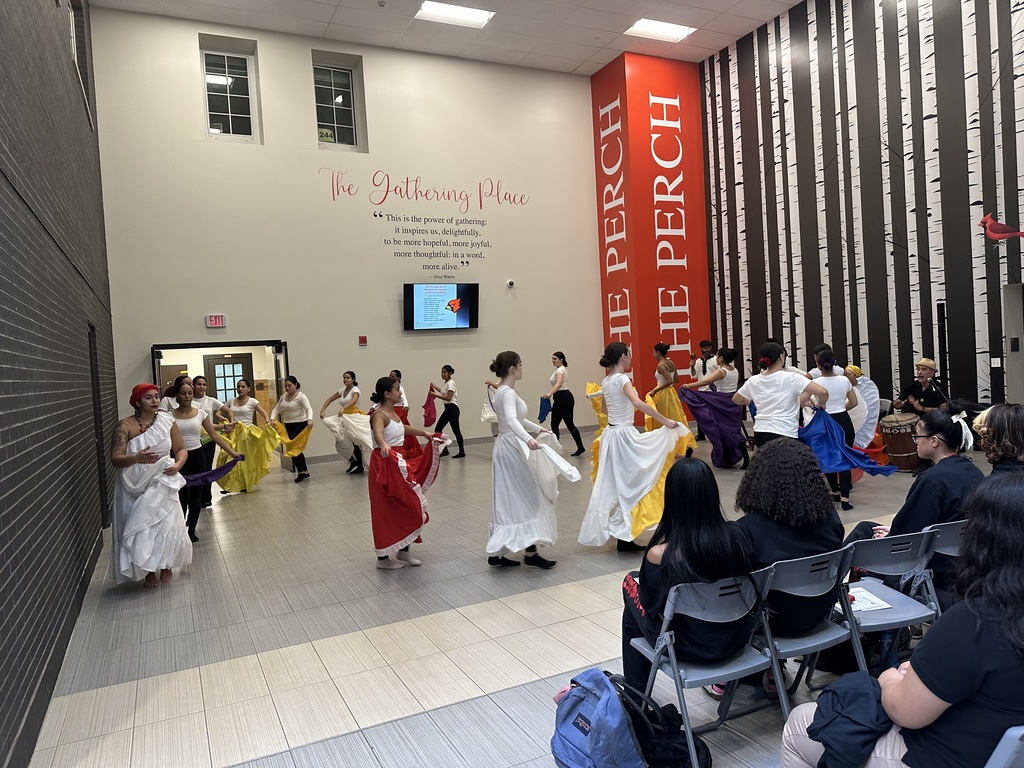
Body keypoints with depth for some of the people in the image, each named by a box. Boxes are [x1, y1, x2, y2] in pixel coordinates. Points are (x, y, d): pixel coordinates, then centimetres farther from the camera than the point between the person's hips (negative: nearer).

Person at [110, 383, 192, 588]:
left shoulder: (166, 421, -3)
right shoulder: (125, 426, -10)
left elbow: (181, 449, 4)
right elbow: (115, 459, -15)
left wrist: (178, 464, -17)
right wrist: (136, 458, -34)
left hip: (161, 484, 1)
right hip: (135, 487, -1)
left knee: (165, 525, -1)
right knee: (139, 528, 4)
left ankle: (166, 565, 25)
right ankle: (149, 571, 25)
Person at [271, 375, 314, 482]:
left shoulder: (301, 396, -12)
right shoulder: (284, 396, 10)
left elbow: (308, 409, -25)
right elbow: (276, 408, 11)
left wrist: (309, 419, -44)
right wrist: (272, 419, -8)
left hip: (300, 425, -8)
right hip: (288, 425, 8)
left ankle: (303, 471, 1)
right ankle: (303, 471, 16)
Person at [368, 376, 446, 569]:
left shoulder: (393, 412, 10)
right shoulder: (379, 415, -18)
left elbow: (402, 428, 31)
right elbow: (378, 433, -41)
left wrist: (425, 433, 39)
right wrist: (383, 445, -62)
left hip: (401, 463, 9)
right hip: (385, 464, -9)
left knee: (407, 508, 14)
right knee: (387, 511, -1)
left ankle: (403, 551, 27)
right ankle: (383, 558, 12)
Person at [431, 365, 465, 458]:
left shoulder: (450, 383, -14)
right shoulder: (445, 383, 13)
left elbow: (448, 398, -21)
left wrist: (435, 395, -21)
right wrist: (435, 387, 22)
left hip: (452, 408, -10)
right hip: (447, 408, 10)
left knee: (455, 430, -6)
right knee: (438, 429, 7)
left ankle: (462, 452, 2)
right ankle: (444, 450, 14)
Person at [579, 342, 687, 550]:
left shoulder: (605, 381, 9)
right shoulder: (622, 379, -16)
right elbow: (638, 403, -33)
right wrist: (665, 421, -29)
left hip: (610, 433, 8)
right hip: (623, 435, -8)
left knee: (614, 484, 13)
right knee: (625, 483, -2)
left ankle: (619, 533, 22)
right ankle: (624, 537, 3)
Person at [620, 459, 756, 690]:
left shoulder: (659, 555, -27)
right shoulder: (737, 536, -17)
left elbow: (653, 608, -9)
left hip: (688, 648, -4)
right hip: (735, 640, 4)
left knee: (631, 581, 19)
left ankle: (635, 694, 32)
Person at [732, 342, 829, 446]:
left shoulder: (753, 381, 4)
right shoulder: (791, 378, -10)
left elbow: (736, 399, 21)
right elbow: (822, 392, -17)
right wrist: (821, 405, 3)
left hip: (760, 433, 6)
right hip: (784, 435, -5)